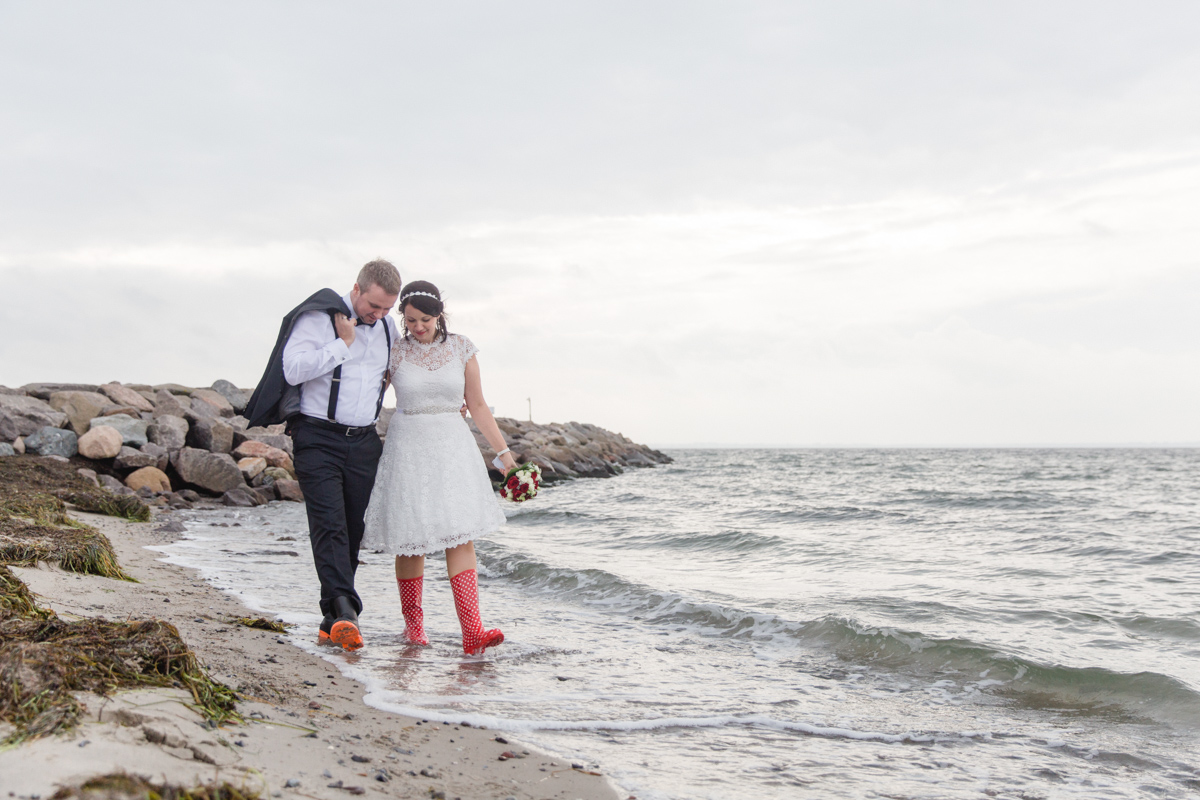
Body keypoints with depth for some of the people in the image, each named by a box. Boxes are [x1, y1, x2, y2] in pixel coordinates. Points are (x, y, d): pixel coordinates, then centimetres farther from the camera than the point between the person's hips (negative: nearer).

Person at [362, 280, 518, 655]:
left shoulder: (460, 347, 3)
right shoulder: (394, 351, 0)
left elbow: (477, 405, 8)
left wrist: (504, 452, 5)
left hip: (453, 446, 1)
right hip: (408, 446, -1)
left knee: (461, 536, -9)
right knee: (410, 540, 4)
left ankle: (472, 632, -16)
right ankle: (413, 623, 23)